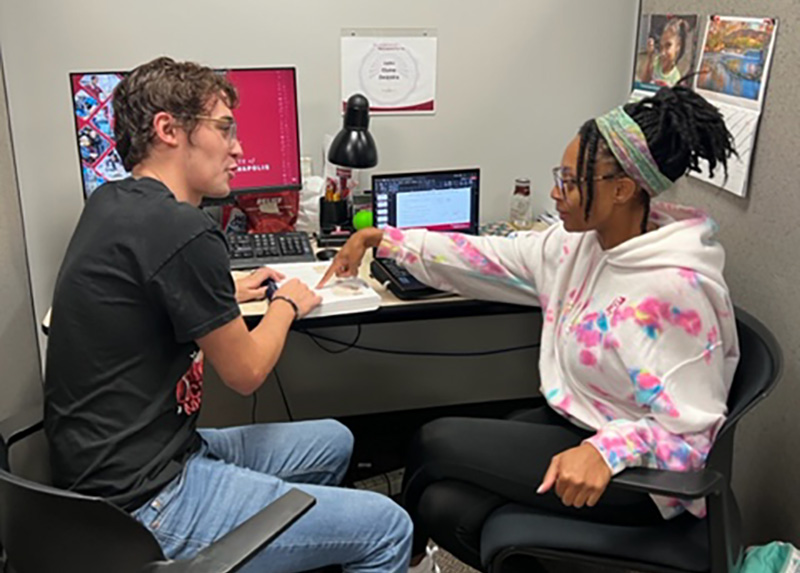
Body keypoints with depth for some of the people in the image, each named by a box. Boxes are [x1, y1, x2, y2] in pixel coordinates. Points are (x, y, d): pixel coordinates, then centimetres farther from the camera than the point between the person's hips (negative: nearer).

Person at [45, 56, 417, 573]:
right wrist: (287, 304, 7)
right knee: (388, 530, -8)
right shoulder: (183, 232, -24)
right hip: (143, 504, -10)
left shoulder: (110, 203, 6)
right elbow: (246, 373, -11)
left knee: (333, 442, 21)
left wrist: (226, 293, 17)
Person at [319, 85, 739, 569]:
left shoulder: (674, 288, -28)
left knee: (438, 441, -5)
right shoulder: (584, 243, -4)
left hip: (633, 471, -7)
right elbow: (488, 258, 2)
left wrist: (607, 449, -44)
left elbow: (690, 433, -27)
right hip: (575, 423, 7)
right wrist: (379, 238, 5)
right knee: (447, 511, -10)